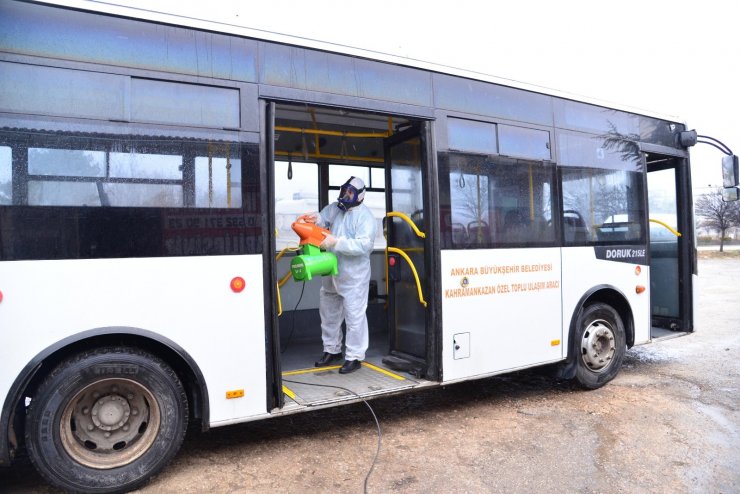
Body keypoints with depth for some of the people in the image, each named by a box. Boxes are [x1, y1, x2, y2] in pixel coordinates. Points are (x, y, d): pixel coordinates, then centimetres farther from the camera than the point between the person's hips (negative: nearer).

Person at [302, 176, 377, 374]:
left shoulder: (365, 217, -15)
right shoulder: (335, 208, 6)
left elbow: (364, 245, -24)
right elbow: (324, 217, 16)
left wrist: (335, 242, -28)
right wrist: (316, 219, -9)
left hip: (353, 277, -8)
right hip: (331, 273, 8)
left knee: (354, 317, -1)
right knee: (328, 313, 19)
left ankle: (354, 357, 12)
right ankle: (332, 350, 36)